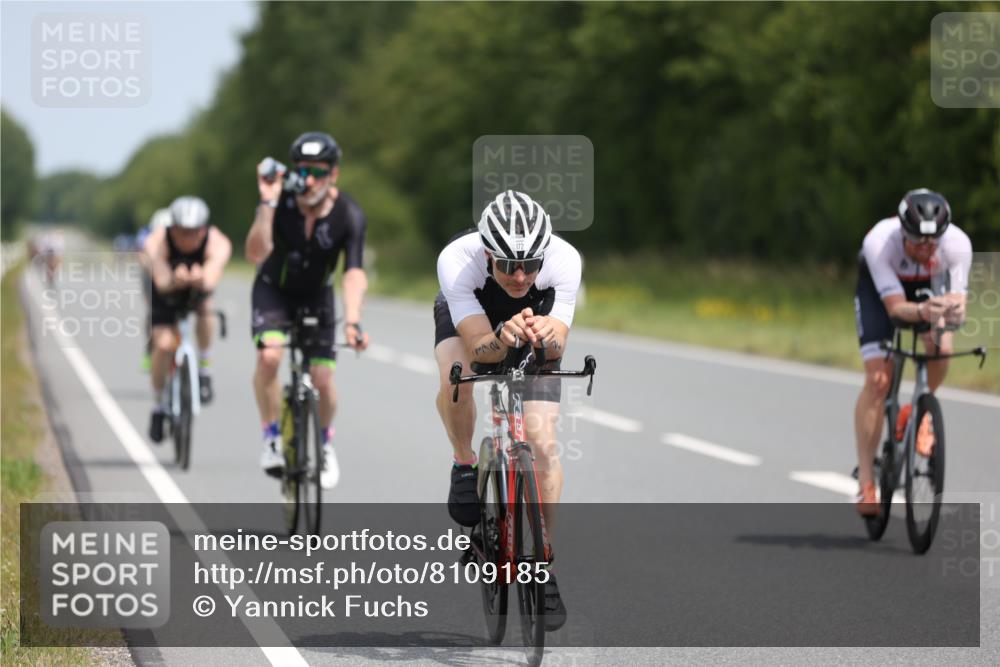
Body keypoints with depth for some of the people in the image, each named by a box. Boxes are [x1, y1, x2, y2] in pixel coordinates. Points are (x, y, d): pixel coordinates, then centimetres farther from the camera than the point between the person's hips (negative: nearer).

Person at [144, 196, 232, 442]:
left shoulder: (218, 244, -33)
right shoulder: (157, 243, -33)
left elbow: (211, 280, -49)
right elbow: (161, 281, -47)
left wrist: (200, 281, -73)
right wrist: (176, 281, -70)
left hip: (198, 292, 1)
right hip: (166, 294, -1)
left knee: (206, 309, -32)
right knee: (163, 344, -18)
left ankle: (203, 371, -11)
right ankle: (158, 407, 4)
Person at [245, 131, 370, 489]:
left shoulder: (349, 215, -25)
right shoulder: (281, 202, -26)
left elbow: (354, 274, -35)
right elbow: (256, 254, -37)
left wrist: (352, 322, -49)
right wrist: (267, 204, -46)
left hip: (316, 296, 1)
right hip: (274, 289, -1)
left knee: (323, 379, -9)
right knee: (269, 356, -28)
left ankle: (325, 443, 22)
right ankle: (272, 438, -9)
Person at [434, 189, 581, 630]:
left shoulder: (564, 259, -36)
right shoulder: (457, 260, -39)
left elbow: (557, 348, -36)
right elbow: (479, 348, -43)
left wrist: (550, 335, -59)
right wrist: (503, 337, -65)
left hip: (537, 317, 1)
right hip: (467, 316, -1)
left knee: (542, 444, -13)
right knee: (456, 380, -35)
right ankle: (465, 465, -5)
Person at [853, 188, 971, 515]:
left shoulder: (957, 244, -34)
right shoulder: (879, 242, -40)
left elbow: (958, 305, -32)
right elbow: (895, 306, -39)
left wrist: (954, 311, -56)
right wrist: (922, 311, -60)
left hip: (930, 285, 2)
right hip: (878, 286, -2)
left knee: (941, 348, -27)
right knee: (878, 378, -16)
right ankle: (866, 480, -9)